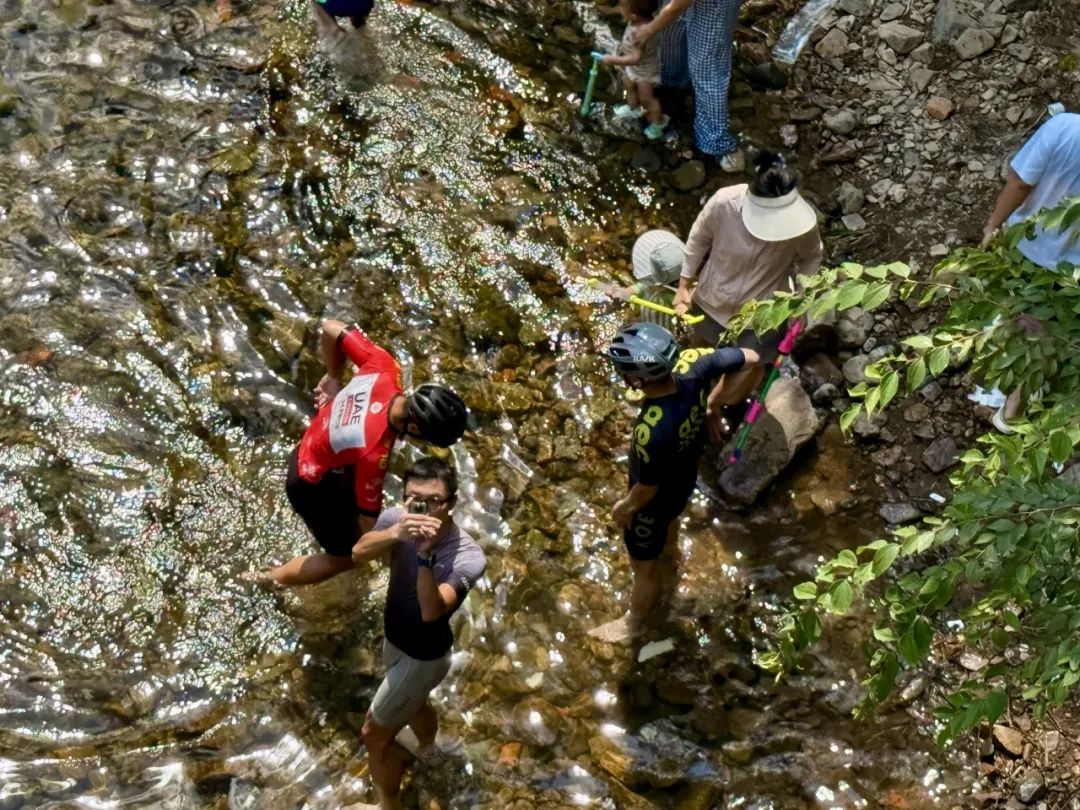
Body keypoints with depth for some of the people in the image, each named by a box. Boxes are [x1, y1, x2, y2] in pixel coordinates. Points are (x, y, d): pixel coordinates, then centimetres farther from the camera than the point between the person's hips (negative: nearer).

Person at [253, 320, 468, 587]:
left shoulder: (383, 368, -29)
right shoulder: (374, 453, -43)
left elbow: (331, 328, -12)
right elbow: (368, 524, -30)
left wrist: (334, 377, 2)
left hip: (308, 451, 7)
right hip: (312, 484, -7)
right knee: (345, 555, 12)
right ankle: (266, 581, 28)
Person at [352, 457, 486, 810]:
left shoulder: (467, 556, -34)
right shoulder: (397, 519, -20)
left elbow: (431, 612, -42)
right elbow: (358, 553, -31)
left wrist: (426, 554, -54)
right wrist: (395, 534, -49)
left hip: (424, 657, -6)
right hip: (395, 640, 7)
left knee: (374, 734, 5)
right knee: (413, 703, 35)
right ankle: (427, 752, 67)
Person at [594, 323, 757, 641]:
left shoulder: (652, 431, -47)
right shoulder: (692, 370, -30)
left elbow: (647, 490, -29)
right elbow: (750, 357, -13)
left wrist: (624, 507, -6)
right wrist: (714, 404, 0)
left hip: (656, 499, -7)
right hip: (684, 479, 7)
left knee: (644, 564, 22)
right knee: (669, 520, 40)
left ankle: (635, 623, 50)